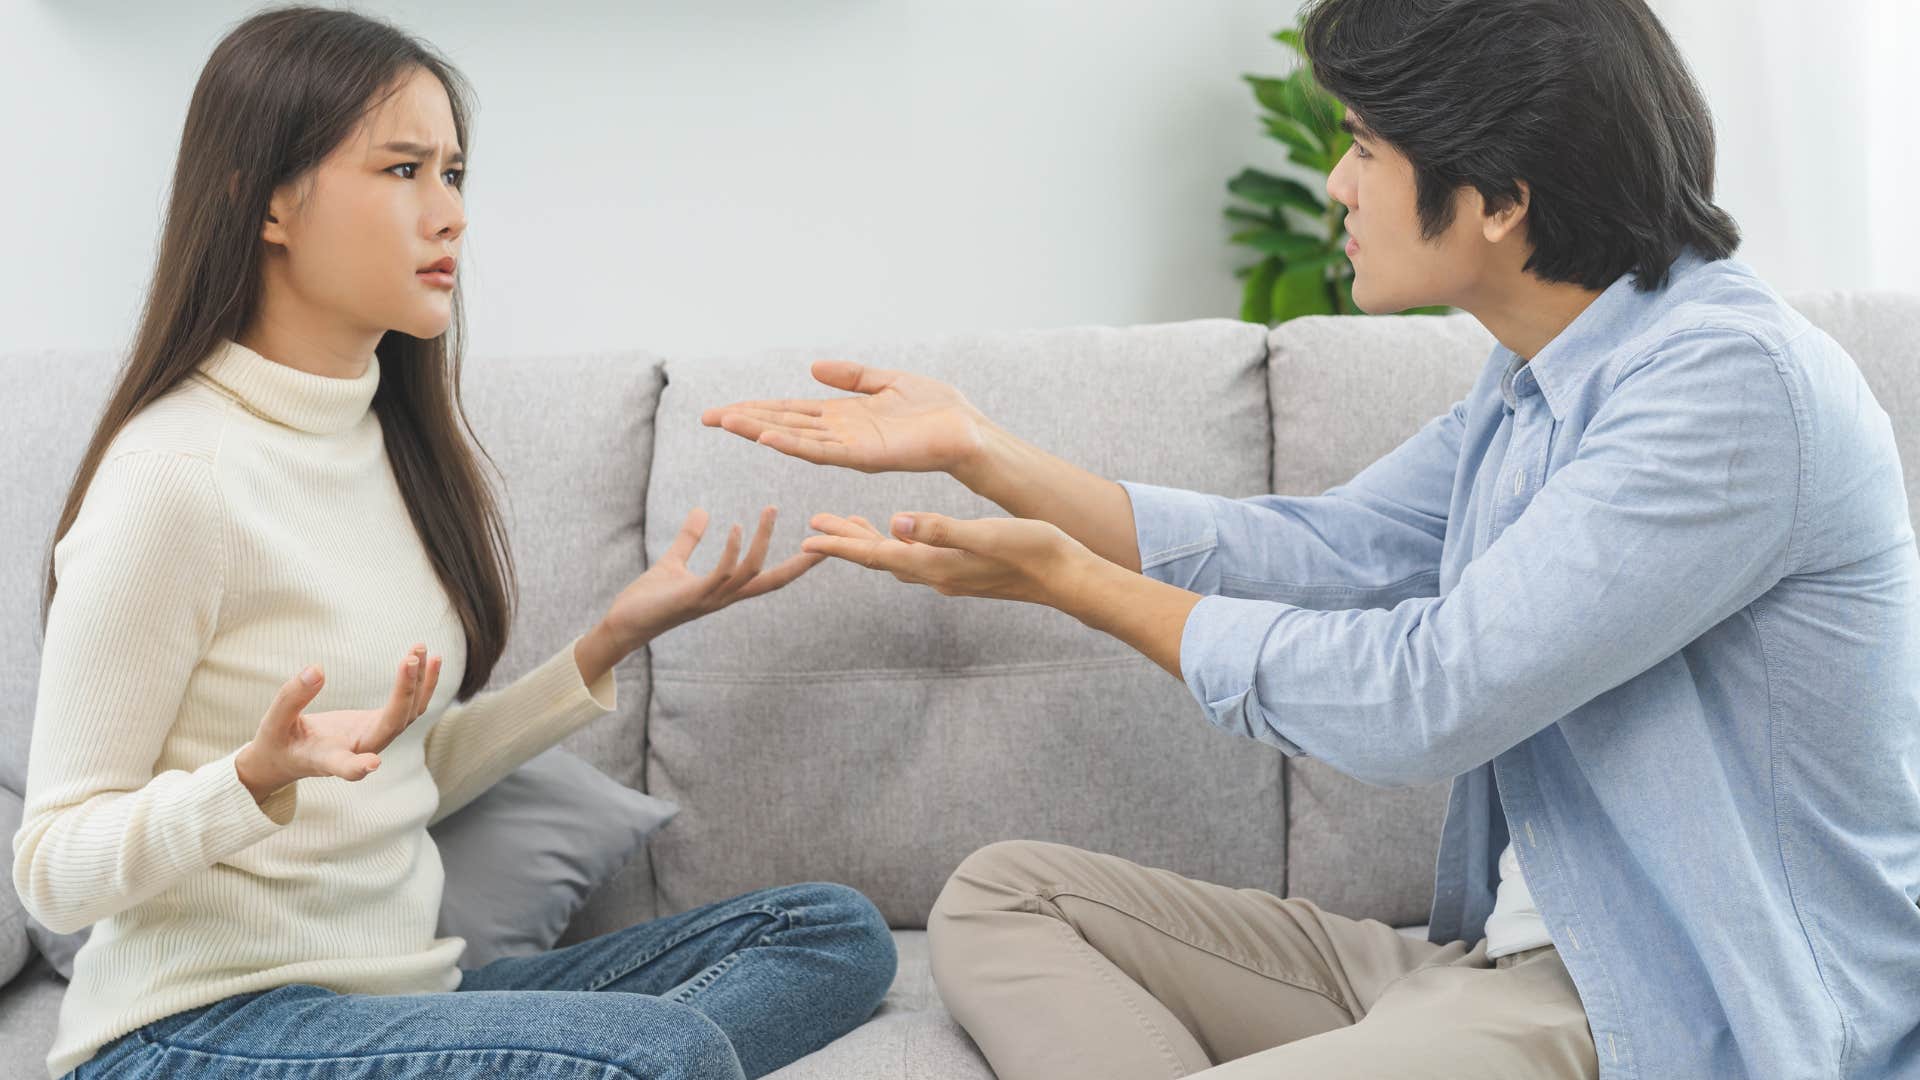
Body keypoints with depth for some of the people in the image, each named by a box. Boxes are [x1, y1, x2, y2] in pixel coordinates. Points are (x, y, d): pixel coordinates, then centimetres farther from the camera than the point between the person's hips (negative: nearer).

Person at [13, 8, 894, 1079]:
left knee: (838, 933, -1)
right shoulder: (178, 471, -14)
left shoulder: (388, 438, 11)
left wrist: (608, 646, 5)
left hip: (400, 990, 9)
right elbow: (56, 867, -11)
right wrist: (261, 776, -29)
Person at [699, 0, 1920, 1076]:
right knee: (1002, 892, 6)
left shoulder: (1734, 378, -19)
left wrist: (1071, 580, -10)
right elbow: (1324, 548, 13)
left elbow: (1420, 698, -22)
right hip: (1500, 953, 10)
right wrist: (976, 449, 11)